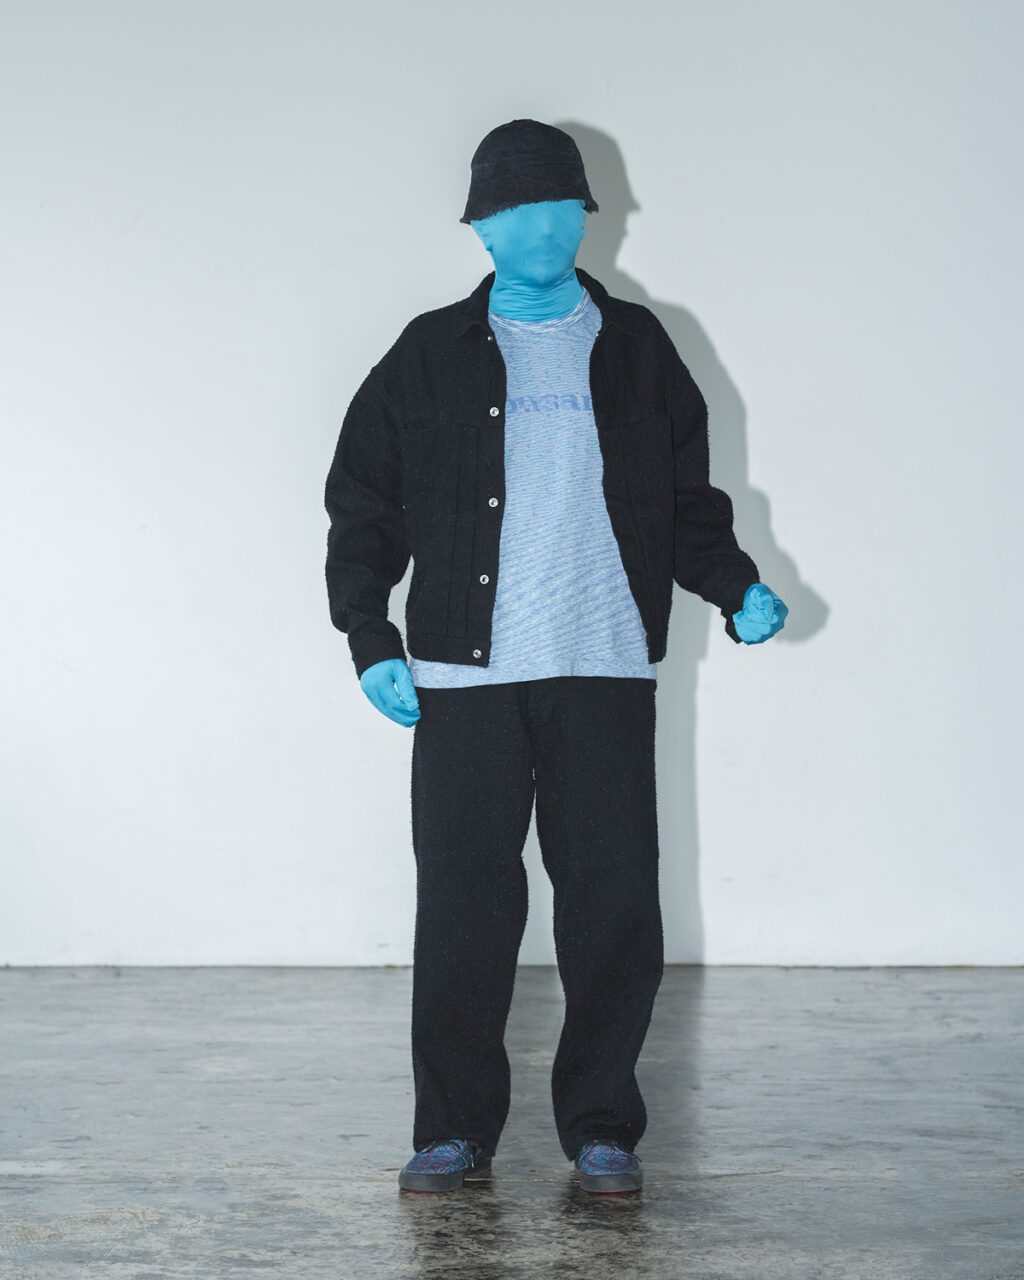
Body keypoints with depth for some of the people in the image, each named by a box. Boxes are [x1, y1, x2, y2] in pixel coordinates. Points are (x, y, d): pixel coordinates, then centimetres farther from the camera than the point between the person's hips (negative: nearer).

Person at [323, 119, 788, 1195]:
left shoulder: (635, 349, 13)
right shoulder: (430, 356, 10)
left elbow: (687, 499, 18)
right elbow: (362, 502, 11)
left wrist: (738, 590, 2)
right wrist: (370, 642, 2)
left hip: (605, 671, 1)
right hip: (464, 673, -1)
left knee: (613, 904, -1)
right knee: (463, 908, -1)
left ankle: (600, 1128, 11)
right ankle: (455, 1131, 10)